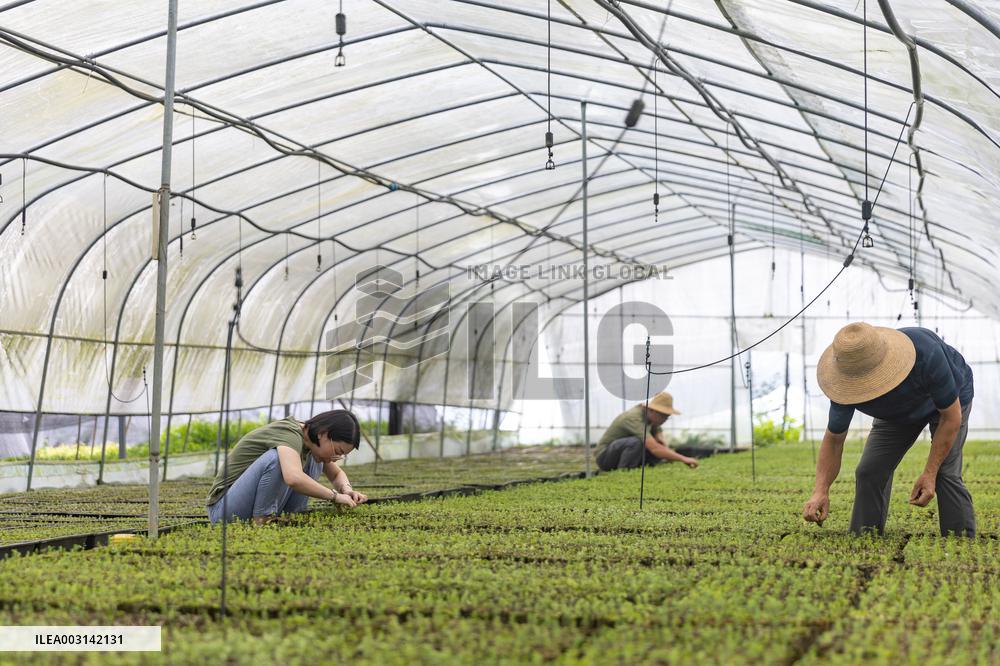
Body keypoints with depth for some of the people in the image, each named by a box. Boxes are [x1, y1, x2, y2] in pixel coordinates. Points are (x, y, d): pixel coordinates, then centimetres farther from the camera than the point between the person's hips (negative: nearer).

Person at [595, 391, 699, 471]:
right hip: (605, 457, -9)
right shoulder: (634, 418, -29)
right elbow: (654, 448, -39)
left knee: (662, 451, -4)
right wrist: (683, 459, -41)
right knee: (636, 442, -35)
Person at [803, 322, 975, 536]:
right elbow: (834, 439, -19)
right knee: (870, 471, -7)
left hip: (949, 400, -3)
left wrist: (930, 473, -31)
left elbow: (951, 416, -30)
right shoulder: (848, 382, -33)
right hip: (898, 411, 4)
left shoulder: (926, 354, -44)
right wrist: (821, 491, -33)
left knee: (945, 471, -22)